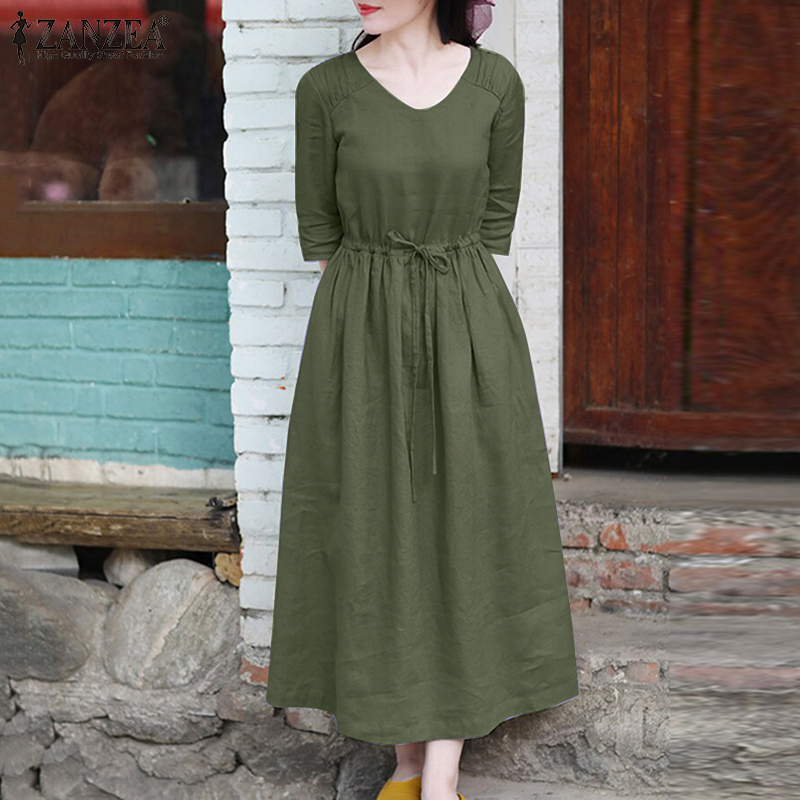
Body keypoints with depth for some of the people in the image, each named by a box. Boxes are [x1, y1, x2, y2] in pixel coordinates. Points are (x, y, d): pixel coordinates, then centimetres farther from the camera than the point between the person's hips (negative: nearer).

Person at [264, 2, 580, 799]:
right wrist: (370, 326, 2)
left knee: (462, 535, 0)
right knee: (376, 539, 5)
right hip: (361, 344, 0)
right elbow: (318, 225, 5)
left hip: (469, 339, 1)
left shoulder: (495, 83, -1)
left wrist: (451, 315, 3)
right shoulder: (325, 90, -3)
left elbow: (496, 213, 7)